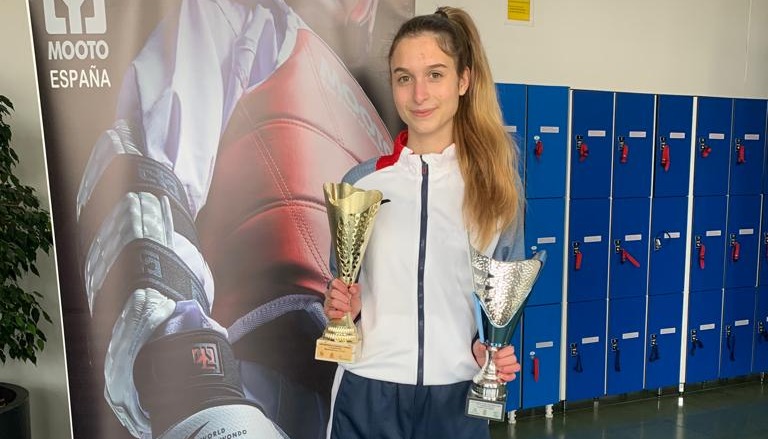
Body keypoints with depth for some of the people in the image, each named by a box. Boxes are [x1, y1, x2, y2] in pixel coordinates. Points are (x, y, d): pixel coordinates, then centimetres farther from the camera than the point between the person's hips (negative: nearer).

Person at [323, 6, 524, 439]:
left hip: (456, 393, 1)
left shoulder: (498, 182, -2)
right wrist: (342, 306, -12)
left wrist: (490, 346, -9)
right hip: (367, 388, 0)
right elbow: (343, 285, 8)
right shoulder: (362, 181, -2)